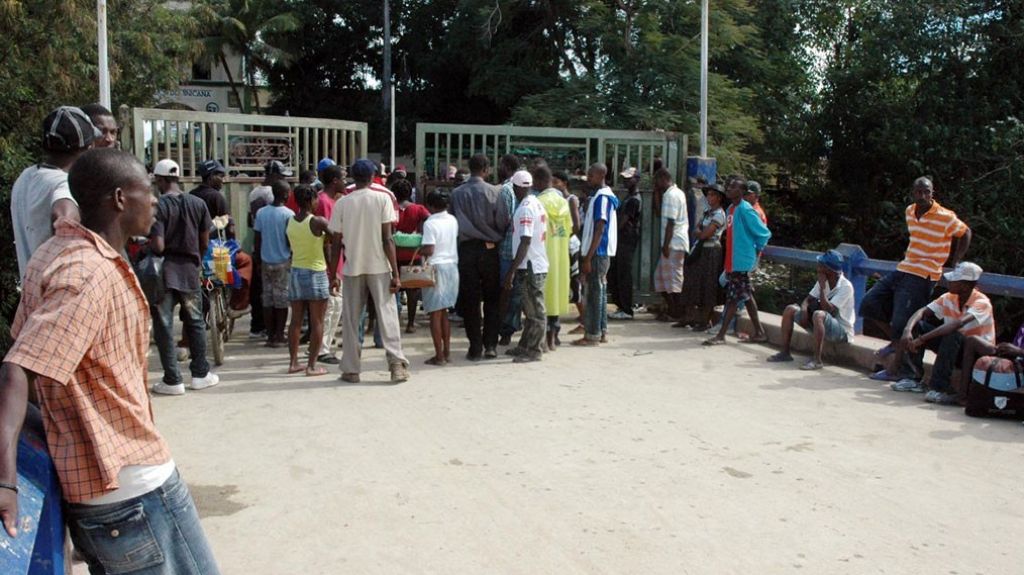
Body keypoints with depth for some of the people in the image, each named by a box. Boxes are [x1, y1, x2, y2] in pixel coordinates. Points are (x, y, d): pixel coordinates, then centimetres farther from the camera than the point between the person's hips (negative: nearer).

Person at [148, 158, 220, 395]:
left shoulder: (157, 206, -13)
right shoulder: (198, 204, 1)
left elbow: (158, 246, -19)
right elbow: (205, 243, 4)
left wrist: (146, 245, 2)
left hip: (164, 271, -4)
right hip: (190, 270, 4)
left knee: (164, 326, 5)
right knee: (195, 322, 16)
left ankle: (172, 380, 7)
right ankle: (200, 373, 21)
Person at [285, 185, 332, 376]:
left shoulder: (290, 222, 3)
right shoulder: (318, 222, -14)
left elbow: (289, 246, 11)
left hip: (295, 272, 6)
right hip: (315, 274, -6)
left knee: (296, 321, 11)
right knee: (317, 322, 1)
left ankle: (293, 362, 16)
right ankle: (312, 365, 1)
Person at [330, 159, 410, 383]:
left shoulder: (342, 203, 1)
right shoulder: (382, 199, -4)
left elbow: (337, 243, 1)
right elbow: (387, 239, -9)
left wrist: (333, 274, 9)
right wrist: (395, 273, -7)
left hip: (352, 268, 1)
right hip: (379, 266, -1)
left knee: (350, 320, 9)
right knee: (387, 315, 3)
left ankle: (351, 369, 11)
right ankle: (397, 363, -6)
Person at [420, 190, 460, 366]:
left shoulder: (430, 223, -14)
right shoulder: (453, 220, 6)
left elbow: (429, 250, -20)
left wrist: (416, 251, -5)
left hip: (436, 268, -7)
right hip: (452, 266, 7)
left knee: (435, 313, 0)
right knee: (444, 312, 16)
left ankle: (439, 355, 1)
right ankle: (447, 352, 19)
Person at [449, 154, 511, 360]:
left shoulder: (457, 194, -2)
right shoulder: (493, 192, -7)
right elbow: (504, 222, -7)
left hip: (466, 250, 1)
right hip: (489, 250, -1)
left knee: (470, 300, 6)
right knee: (492, 299, 10)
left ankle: (475, 348, 7)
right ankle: (490, 345, 8)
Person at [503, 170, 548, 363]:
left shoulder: (525, 208, -18)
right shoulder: (537, 204, 11)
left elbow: (525, 241, -24)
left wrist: (512, 271, -24)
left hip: (530, 267, -10)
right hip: (538, 264, 10)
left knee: (534, 311, -2)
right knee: (531, 309, 16)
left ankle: (534, 351, 6)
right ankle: (525, 346, 26)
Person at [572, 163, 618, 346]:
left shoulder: (602, 197, -15)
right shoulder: (601, 195, 15)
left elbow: (599, 229, -20)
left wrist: (588, 257, -20)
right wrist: (587, 254, 18)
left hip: (598, 253, -10)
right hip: (600, 253, 10)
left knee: (594, 292, -5)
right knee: (599, 291, 13)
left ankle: (592, 335, 0)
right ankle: (602, 331, 20)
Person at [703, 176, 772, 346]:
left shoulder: (745, 210, -15)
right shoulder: (730, 209, 12)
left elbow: (764, 233, -12)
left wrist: (756, 251, -2)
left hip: (741, 261, -9)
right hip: (732, 260, 9)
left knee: (733, 297, -5)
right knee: (746, 296, 14)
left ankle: (721, 335, -1)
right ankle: (759, 333, 22)